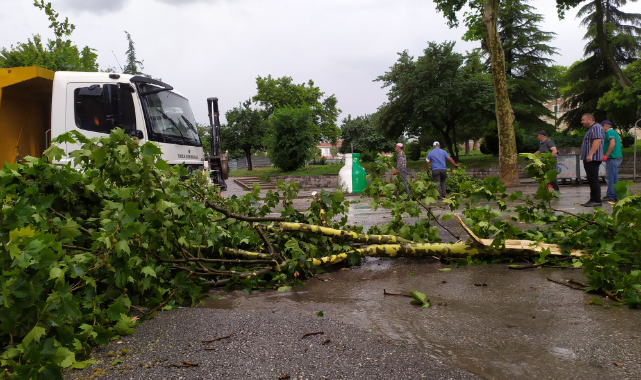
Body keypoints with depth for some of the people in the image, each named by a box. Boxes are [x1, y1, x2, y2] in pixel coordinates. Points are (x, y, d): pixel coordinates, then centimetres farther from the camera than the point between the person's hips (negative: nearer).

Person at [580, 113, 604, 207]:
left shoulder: (596, 127, -10)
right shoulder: (591, 129, 23)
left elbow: (597, 141, -23)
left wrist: (590, 155, -29)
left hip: (593, 159, -11)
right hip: (589, 159, 11)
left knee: (593, 180, -12)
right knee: (591, 180, 11)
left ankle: (597, 200, -12)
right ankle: (593, 199, 15)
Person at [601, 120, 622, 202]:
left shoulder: (610, 132, -10)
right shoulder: (614, 132, 22)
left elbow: (612, 144, -22)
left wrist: (606, 155, -20)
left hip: (612, 158, -10)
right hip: (617, 157, 10)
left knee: (610, 178, -8)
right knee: (614, 178, 13)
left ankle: (610, 196, -6)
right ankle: (615, 196, 17)